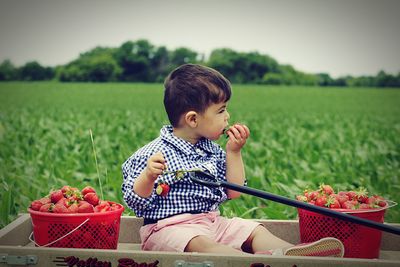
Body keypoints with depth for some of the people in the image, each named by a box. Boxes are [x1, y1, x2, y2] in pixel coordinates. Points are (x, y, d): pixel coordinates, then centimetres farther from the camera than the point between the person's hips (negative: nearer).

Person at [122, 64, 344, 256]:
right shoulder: (154, 154, -9)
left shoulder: (213, 152, 11)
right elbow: (135, 201, -9)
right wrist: (149, 176, -29)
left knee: (254, 230, -9)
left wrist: (234, 153, 6)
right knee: (199, 243, -35)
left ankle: (291, 252, -35)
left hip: (212, 222, 7)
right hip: (170, 227, -7)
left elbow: (232, 193, 14)